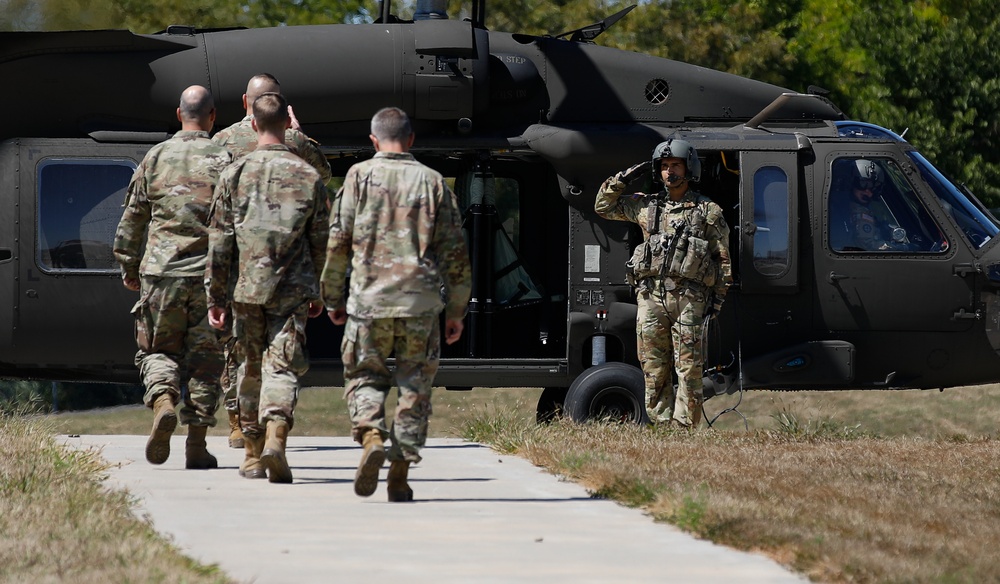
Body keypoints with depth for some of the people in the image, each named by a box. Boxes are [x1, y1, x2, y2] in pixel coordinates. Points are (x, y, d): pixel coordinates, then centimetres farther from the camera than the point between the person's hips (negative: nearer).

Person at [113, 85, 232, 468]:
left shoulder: (156, 157, 4)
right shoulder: (223, 160, -1)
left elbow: (133, 218, 7)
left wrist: (129, 268, 18)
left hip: (161, 272, 1)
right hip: (210, 274, 0)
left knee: (158, 350, 12)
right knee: (204, 358, 7)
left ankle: (162, 402, -18)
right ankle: (196, 446, 3)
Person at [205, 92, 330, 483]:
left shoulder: (235, 174, 0)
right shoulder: (308, 177, 0)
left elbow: (219, 242, 1)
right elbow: (321, 243, 5)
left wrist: (215, 297, 6)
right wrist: (317, 292, 17)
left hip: (245, 288, 1)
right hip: (292, 290, -1)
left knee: (250, 370, 13)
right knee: (283, 368, -3)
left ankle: (253, 457, 20)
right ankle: (276, 439, -25)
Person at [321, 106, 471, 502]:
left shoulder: (360, 176, 2)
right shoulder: (433, 183, 7)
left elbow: (338, 242, -1)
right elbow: (455, 253, 6)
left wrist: (333, 298, 9)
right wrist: (456, 311, 12)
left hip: (369, 298, -1)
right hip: (421, 303, 1)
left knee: (364, 377, 13)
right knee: (414, 386, 8)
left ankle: (371, 438, -13)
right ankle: (400, 475, 2)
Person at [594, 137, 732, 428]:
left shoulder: (707, 211, 7)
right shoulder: (647, 206, 15)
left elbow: (723, 258, 8)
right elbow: (604, 206, 23)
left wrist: (718, 297, 0)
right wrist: (624, 178, 11)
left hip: (688, 298, -3)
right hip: (650, 296, 3)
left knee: (688, 370, -6)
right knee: (654, 371, 2)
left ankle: (684, 428, -6)